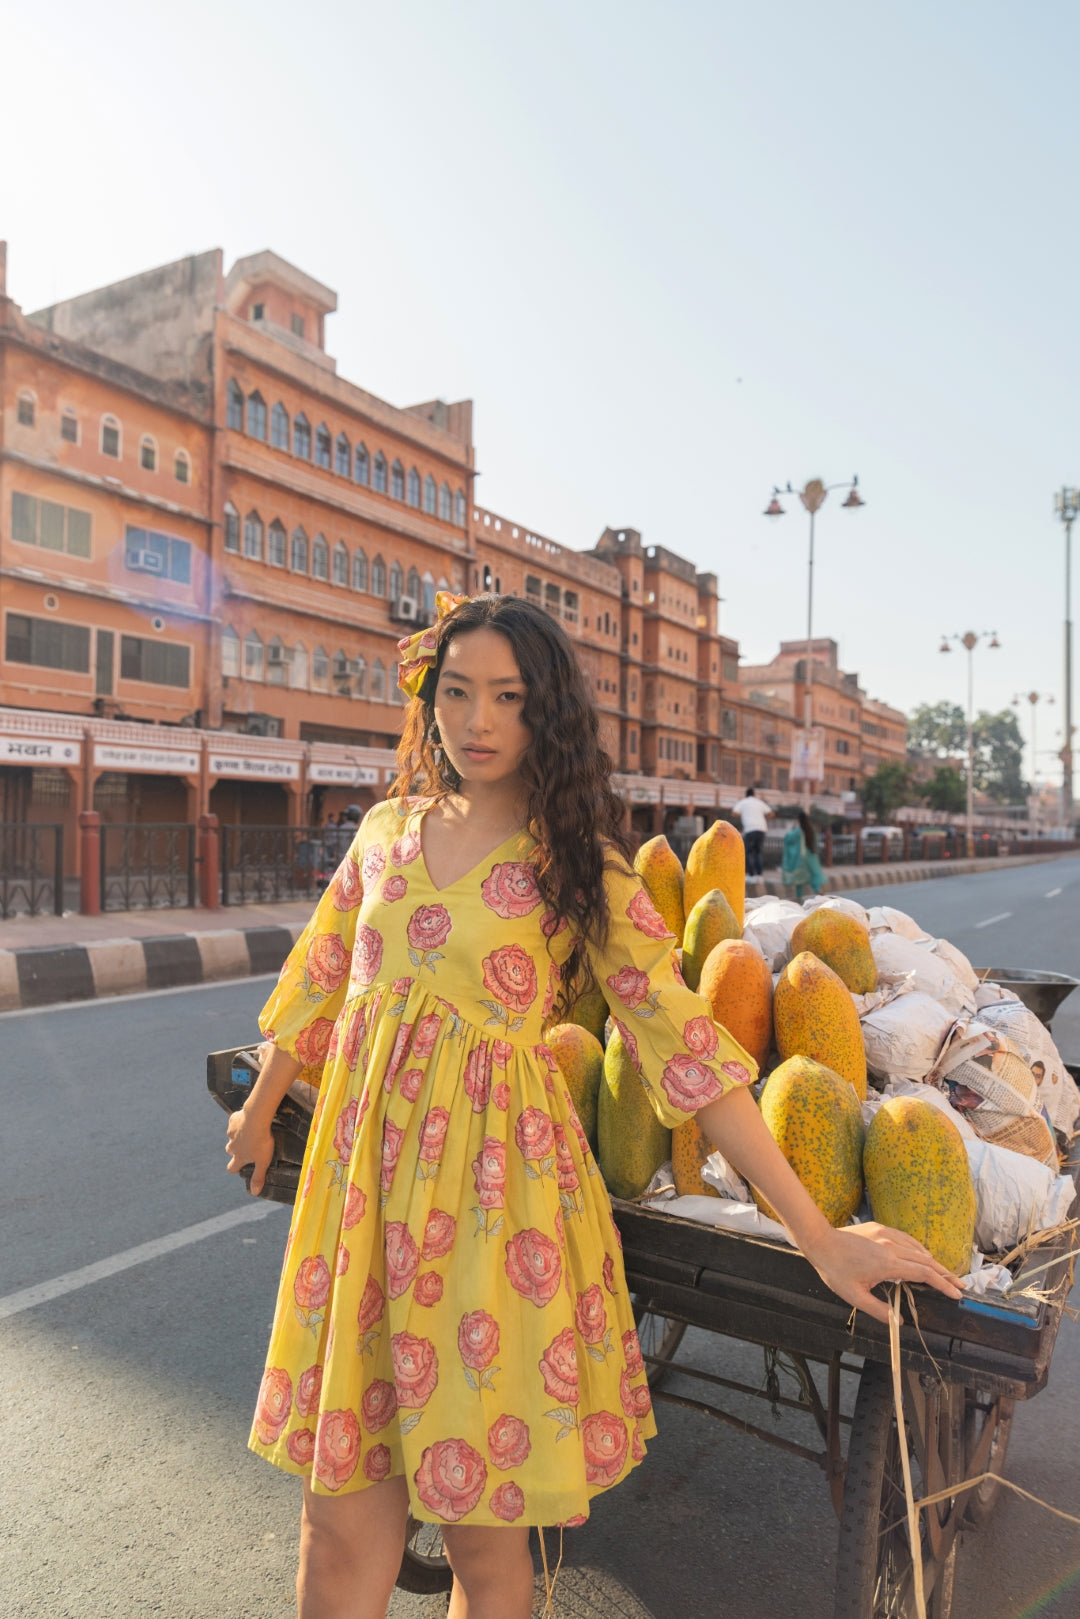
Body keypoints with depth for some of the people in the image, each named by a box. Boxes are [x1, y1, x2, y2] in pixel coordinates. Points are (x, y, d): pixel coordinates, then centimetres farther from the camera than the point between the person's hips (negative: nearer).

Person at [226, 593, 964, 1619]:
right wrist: (258, 1113, 29)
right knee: (341, 1514, 11)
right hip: (363, 1176, 4)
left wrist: (819, 1236, -11)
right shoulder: (388, 830, 6)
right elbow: (322, 979, 17)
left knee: (482, 1532, 10)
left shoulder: (581, 868, -7)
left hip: (492, 1189, -3)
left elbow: (684, 1041, -9)